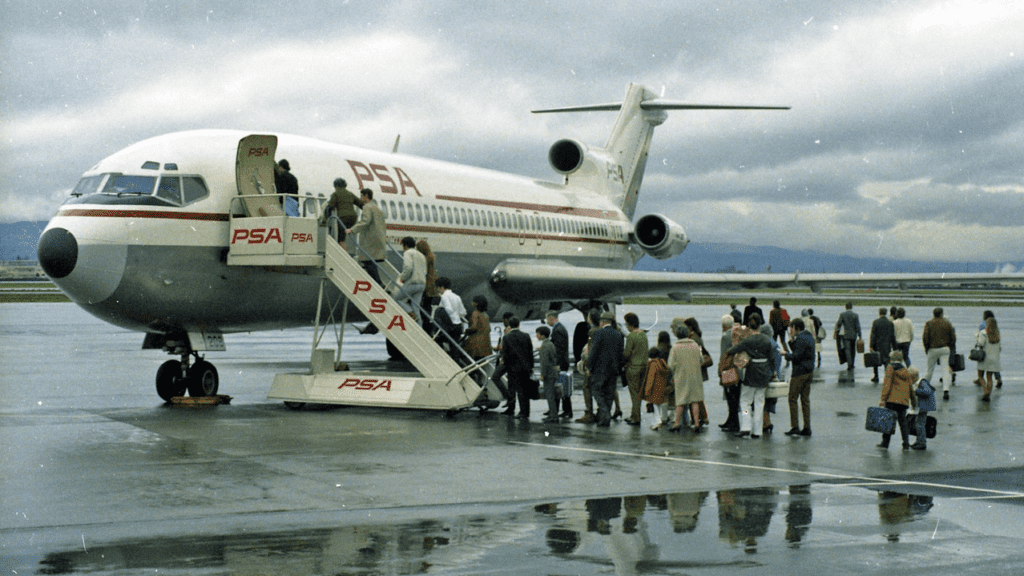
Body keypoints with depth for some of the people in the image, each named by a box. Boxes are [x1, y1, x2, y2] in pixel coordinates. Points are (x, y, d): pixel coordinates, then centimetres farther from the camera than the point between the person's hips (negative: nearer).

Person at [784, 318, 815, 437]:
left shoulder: (800, 339, -16)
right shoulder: (809, 337, 14)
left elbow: (797, 356, -20)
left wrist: (786, 355, -5)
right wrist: (792, 340, 7)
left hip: (799, 372, -9)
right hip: (809, 372, 9)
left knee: (792, 399, -2)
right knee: (805, 399, 11)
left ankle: (794, 426, -3)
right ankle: (806, 428, 11)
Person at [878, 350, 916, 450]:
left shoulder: (890, 368, 1)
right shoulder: (906, 372, 18)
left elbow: (887, 384, -10)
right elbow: (911, 389, 21)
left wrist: (883, 399, -13)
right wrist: (914, 402, 30)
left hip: (892, 400, -5)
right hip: (903, 402, 5)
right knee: (903, 423, 11)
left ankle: (885, 443, 0)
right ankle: (906, 445, 8)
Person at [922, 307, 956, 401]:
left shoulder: (929, 323, -3)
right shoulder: (947, 323, 4)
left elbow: (925, 337, -8)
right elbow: (953, 337, 5)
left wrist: (926, 348, 4)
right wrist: (950, 347, 16)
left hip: (933, 349, -1)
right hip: (945, 349, 1)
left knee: (930, 369, 14)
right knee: (945, 370, -3)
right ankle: (946, 390, -15)